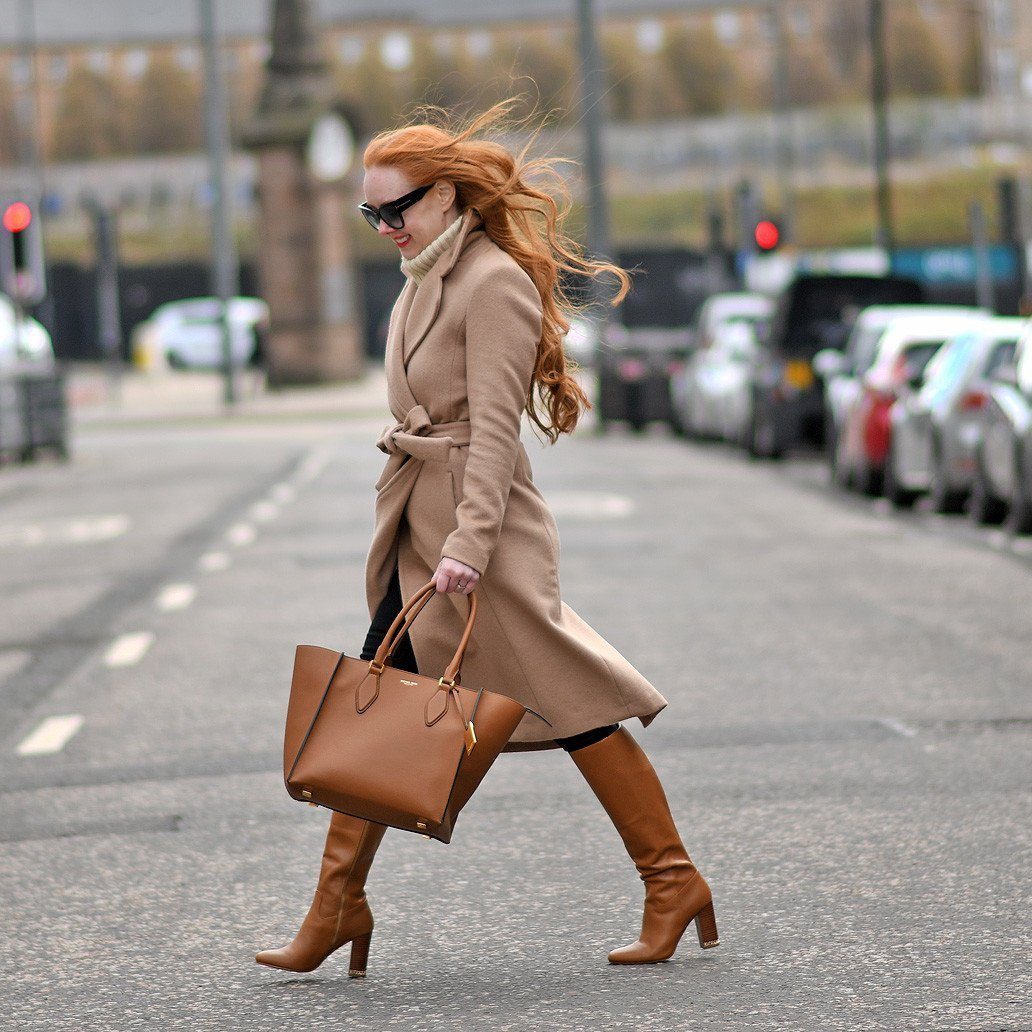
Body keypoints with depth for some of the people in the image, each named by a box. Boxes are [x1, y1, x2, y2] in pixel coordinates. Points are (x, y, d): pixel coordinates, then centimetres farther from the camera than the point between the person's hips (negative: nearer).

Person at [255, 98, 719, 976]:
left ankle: (673, 881, 7)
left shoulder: (496, 285, -14)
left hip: (485, 524, -9)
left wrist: (469, 543, -24)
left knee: (571, 704, -3)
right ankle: (338, 904, 11)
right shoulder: (428, 278, 14)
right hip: (418, 528, 9)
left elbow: (494, 428, -19)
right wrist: (427, 532, 18)